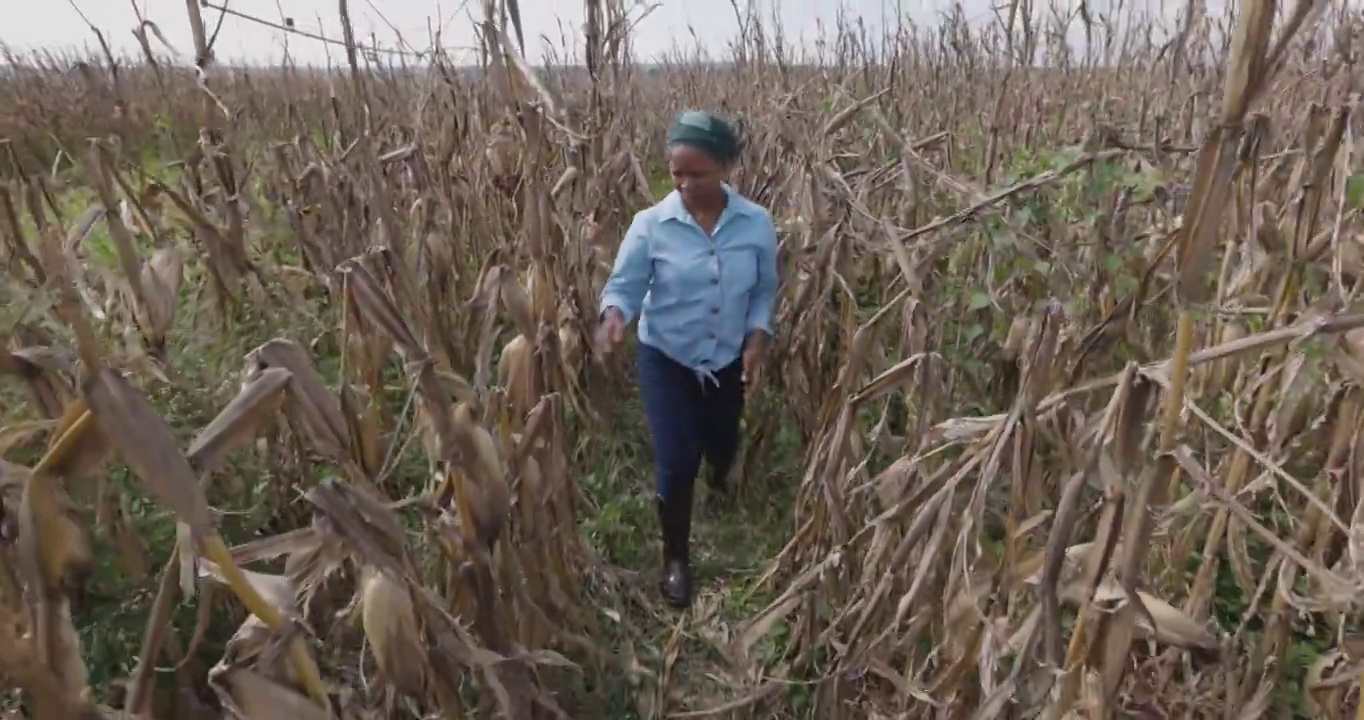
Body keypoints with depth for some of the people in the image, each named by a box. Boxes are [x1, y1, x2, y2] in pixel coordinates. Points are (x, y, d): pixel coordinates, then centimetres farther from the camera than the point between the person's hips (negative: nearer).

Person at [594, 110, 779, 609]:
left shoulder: (756, 223, -10)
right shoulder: (651, 224, -16)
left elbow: (765, 290, 1)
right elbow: (624, 284, -11)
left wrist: (758, 340, -12)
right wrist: (615, 316, -33)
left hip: (729, 359, 3)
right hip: (666, 359, -2)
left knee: (721, 447, 20)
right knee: (676, 463, -5)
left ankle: (717, 471, 62)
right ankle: (676, 557, 21)